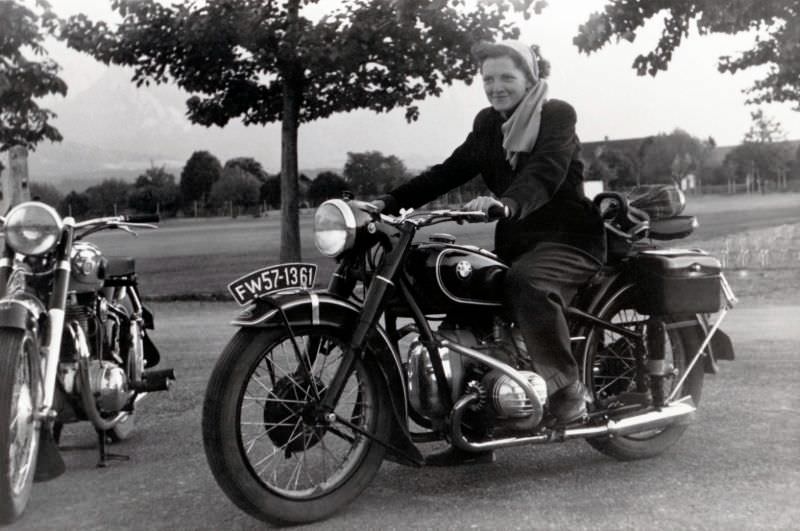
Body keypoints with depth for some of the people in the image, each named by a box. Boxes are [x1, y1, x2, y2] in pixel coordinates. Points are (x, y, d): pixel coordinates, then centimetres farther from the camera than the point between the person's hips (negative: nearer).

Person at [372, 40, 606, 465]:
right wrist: (390, 201, -7)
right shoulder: (487, 124, 15)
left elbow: (546, 172, -25)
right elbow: (449, 172, 6)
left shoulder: (557, 115, -6)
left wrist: (506, 203, -45)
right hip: (514, 244, 7)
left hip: (567, 238, -7)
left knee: (526, 284, -37)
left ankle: (568, 388, -20)